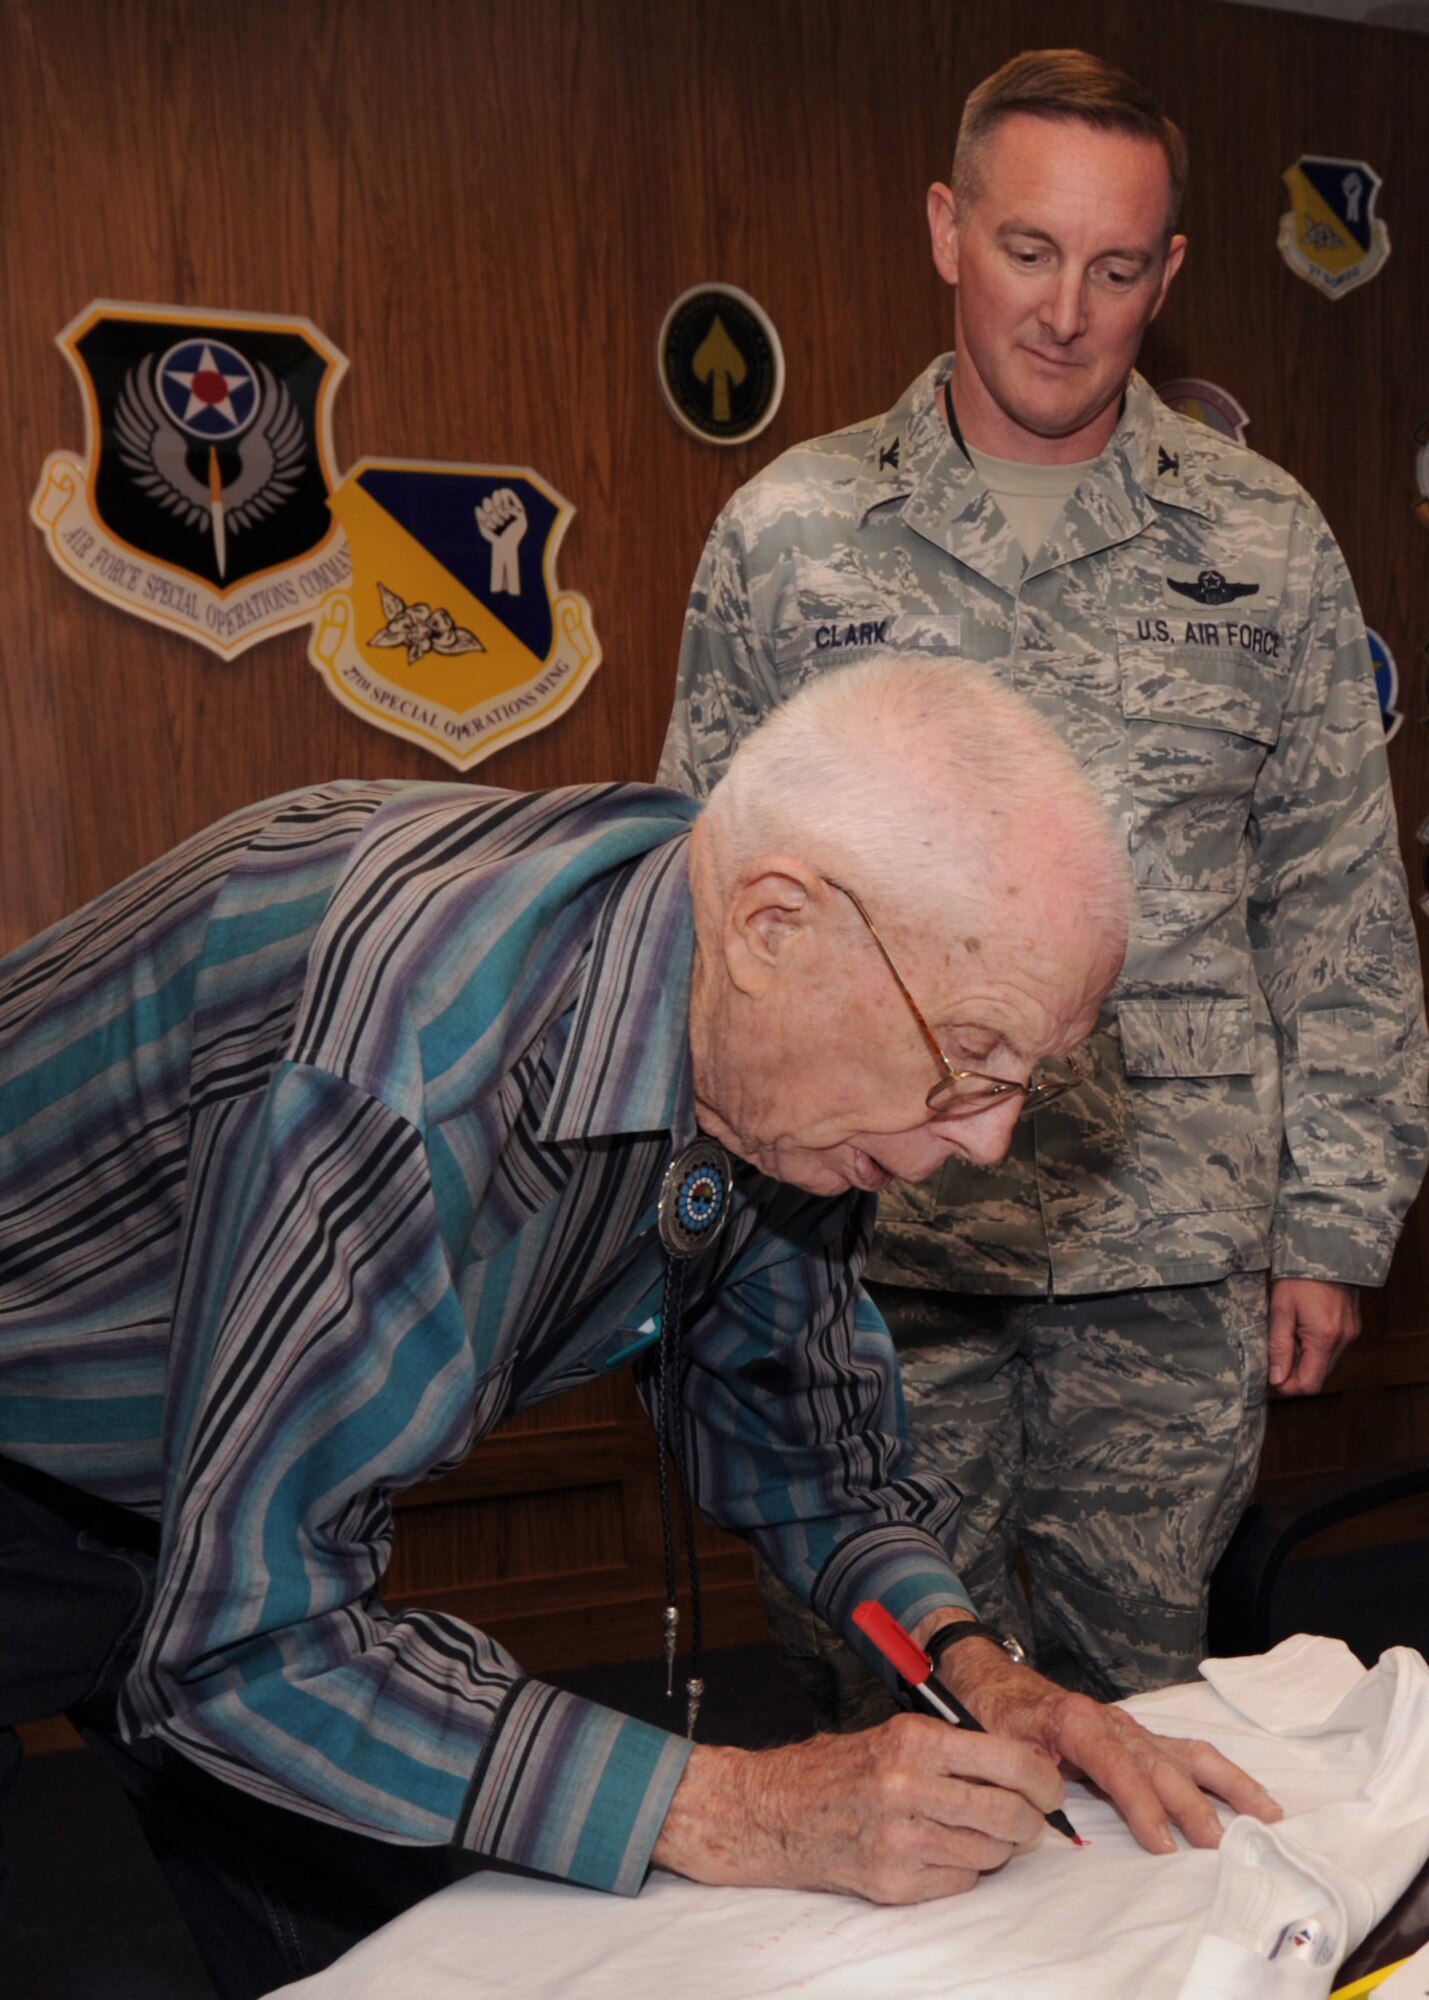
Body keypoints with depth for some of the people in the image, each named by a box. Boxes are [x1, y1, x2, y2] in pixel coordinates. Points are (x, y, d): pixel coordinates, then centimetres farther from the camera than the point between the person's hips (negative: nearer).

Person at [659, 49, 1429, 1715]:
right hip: (879, 1244, 0)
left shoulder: (1265, 546, 5)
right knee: (896, 1704, 11)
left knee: (1134, 1689, 12)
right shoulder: (789, 534, 3)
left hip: (1175, 1259, 1)